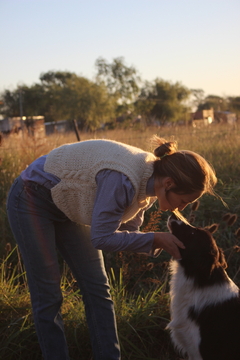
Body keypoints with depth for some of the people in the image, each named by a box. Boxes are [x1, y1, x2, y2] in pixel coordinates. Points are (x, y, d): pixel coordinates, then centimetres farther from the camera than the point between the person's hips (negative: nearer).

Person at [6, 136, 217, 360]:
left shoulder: (150, 182, -10)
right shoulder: (123, 180, -36)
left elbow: (126, 230, 0)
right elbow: (101, 238, -28)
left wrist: (160, 243, -15)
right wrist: (155, 238, -24)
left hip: (66, 206, 8)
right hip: (32, 200, -8)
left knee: (97, 289, 5)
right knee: (48, 297, -3)